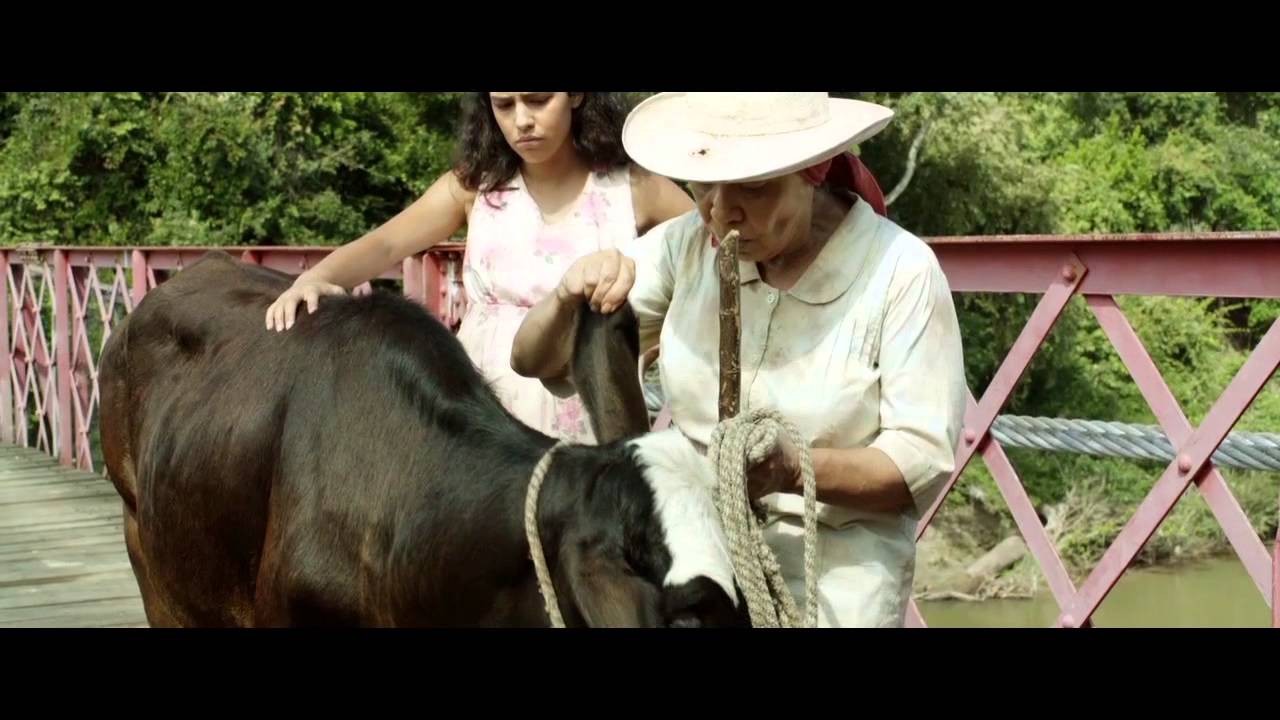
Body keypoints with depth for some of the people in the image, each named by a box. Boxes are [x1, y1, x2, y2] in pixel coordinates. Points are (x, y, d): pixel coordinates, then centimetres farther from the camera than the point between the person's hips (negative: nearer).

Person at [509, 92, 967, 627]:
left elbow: (924, 463, -13)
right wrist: (570, 299, -19)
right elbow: (538, 362, 3)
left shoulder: (901, 272, -12)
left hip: (831, 593, -4)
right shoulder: (685, 246, 0)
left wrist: (791, 469, -30)